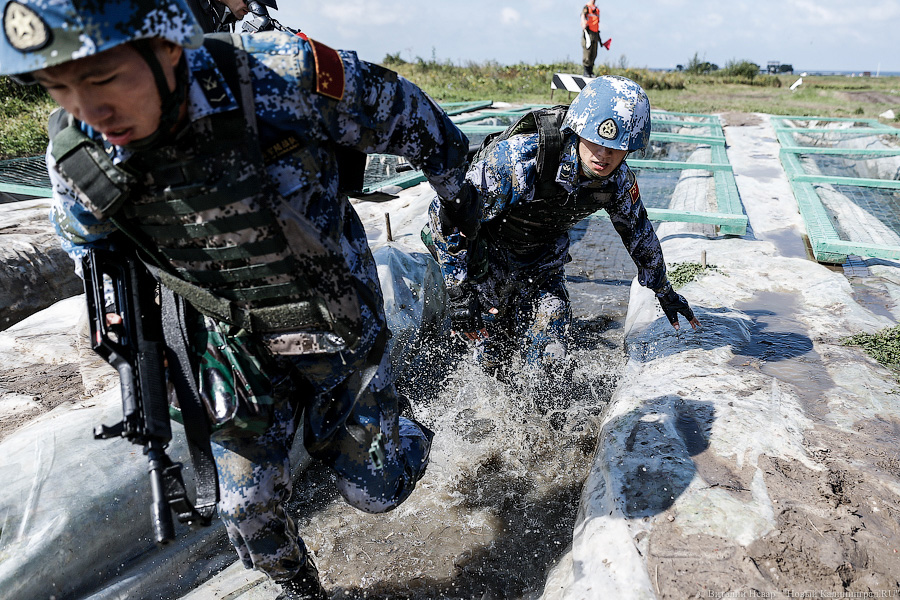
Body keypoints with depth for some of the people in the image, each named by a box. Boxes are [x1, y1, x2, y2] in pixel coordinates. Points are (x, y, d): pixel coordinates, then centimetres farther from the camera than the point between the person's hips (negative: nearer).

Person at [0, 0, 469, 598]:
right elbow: (94, 249, 5)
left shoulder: (283, 75, -30)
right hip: (235, 345, 3)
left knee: (373, 490, 11)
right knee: (250, 506, 11)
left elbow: (401, 113, -13)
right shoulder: (78, 163, -19)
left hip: (340, 324, -2)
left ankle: (400, 426, 46)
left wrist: (461, 195, 3)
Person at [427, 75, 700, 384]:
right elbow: (445, 213, -31)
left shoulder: (618, 179, -17)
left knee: (549, 358, -4)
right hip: (487, 252, -3)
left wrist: (664, 291, 18)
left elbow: (638, 231, 4)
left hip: (542, 262, 4)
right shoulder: (519, 157, -36)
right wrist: (459, 294, -31)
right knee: (495, 353, 3)